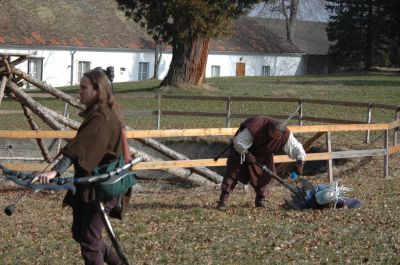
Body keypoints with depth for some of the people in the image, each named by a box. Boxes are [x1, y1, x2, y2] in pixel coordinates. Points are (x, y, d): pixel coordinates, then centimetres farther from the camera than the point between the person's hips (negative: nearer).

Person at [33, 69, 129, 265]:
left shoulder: (103, 120, -22)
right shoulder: (98, 115, 9)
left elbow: (80, 150, -34)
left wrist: (56, 171, -44)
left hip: (101, 188, -10)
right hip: (88, 184, 10)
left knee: (89, 241, -5)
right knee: (79, 233, 18)